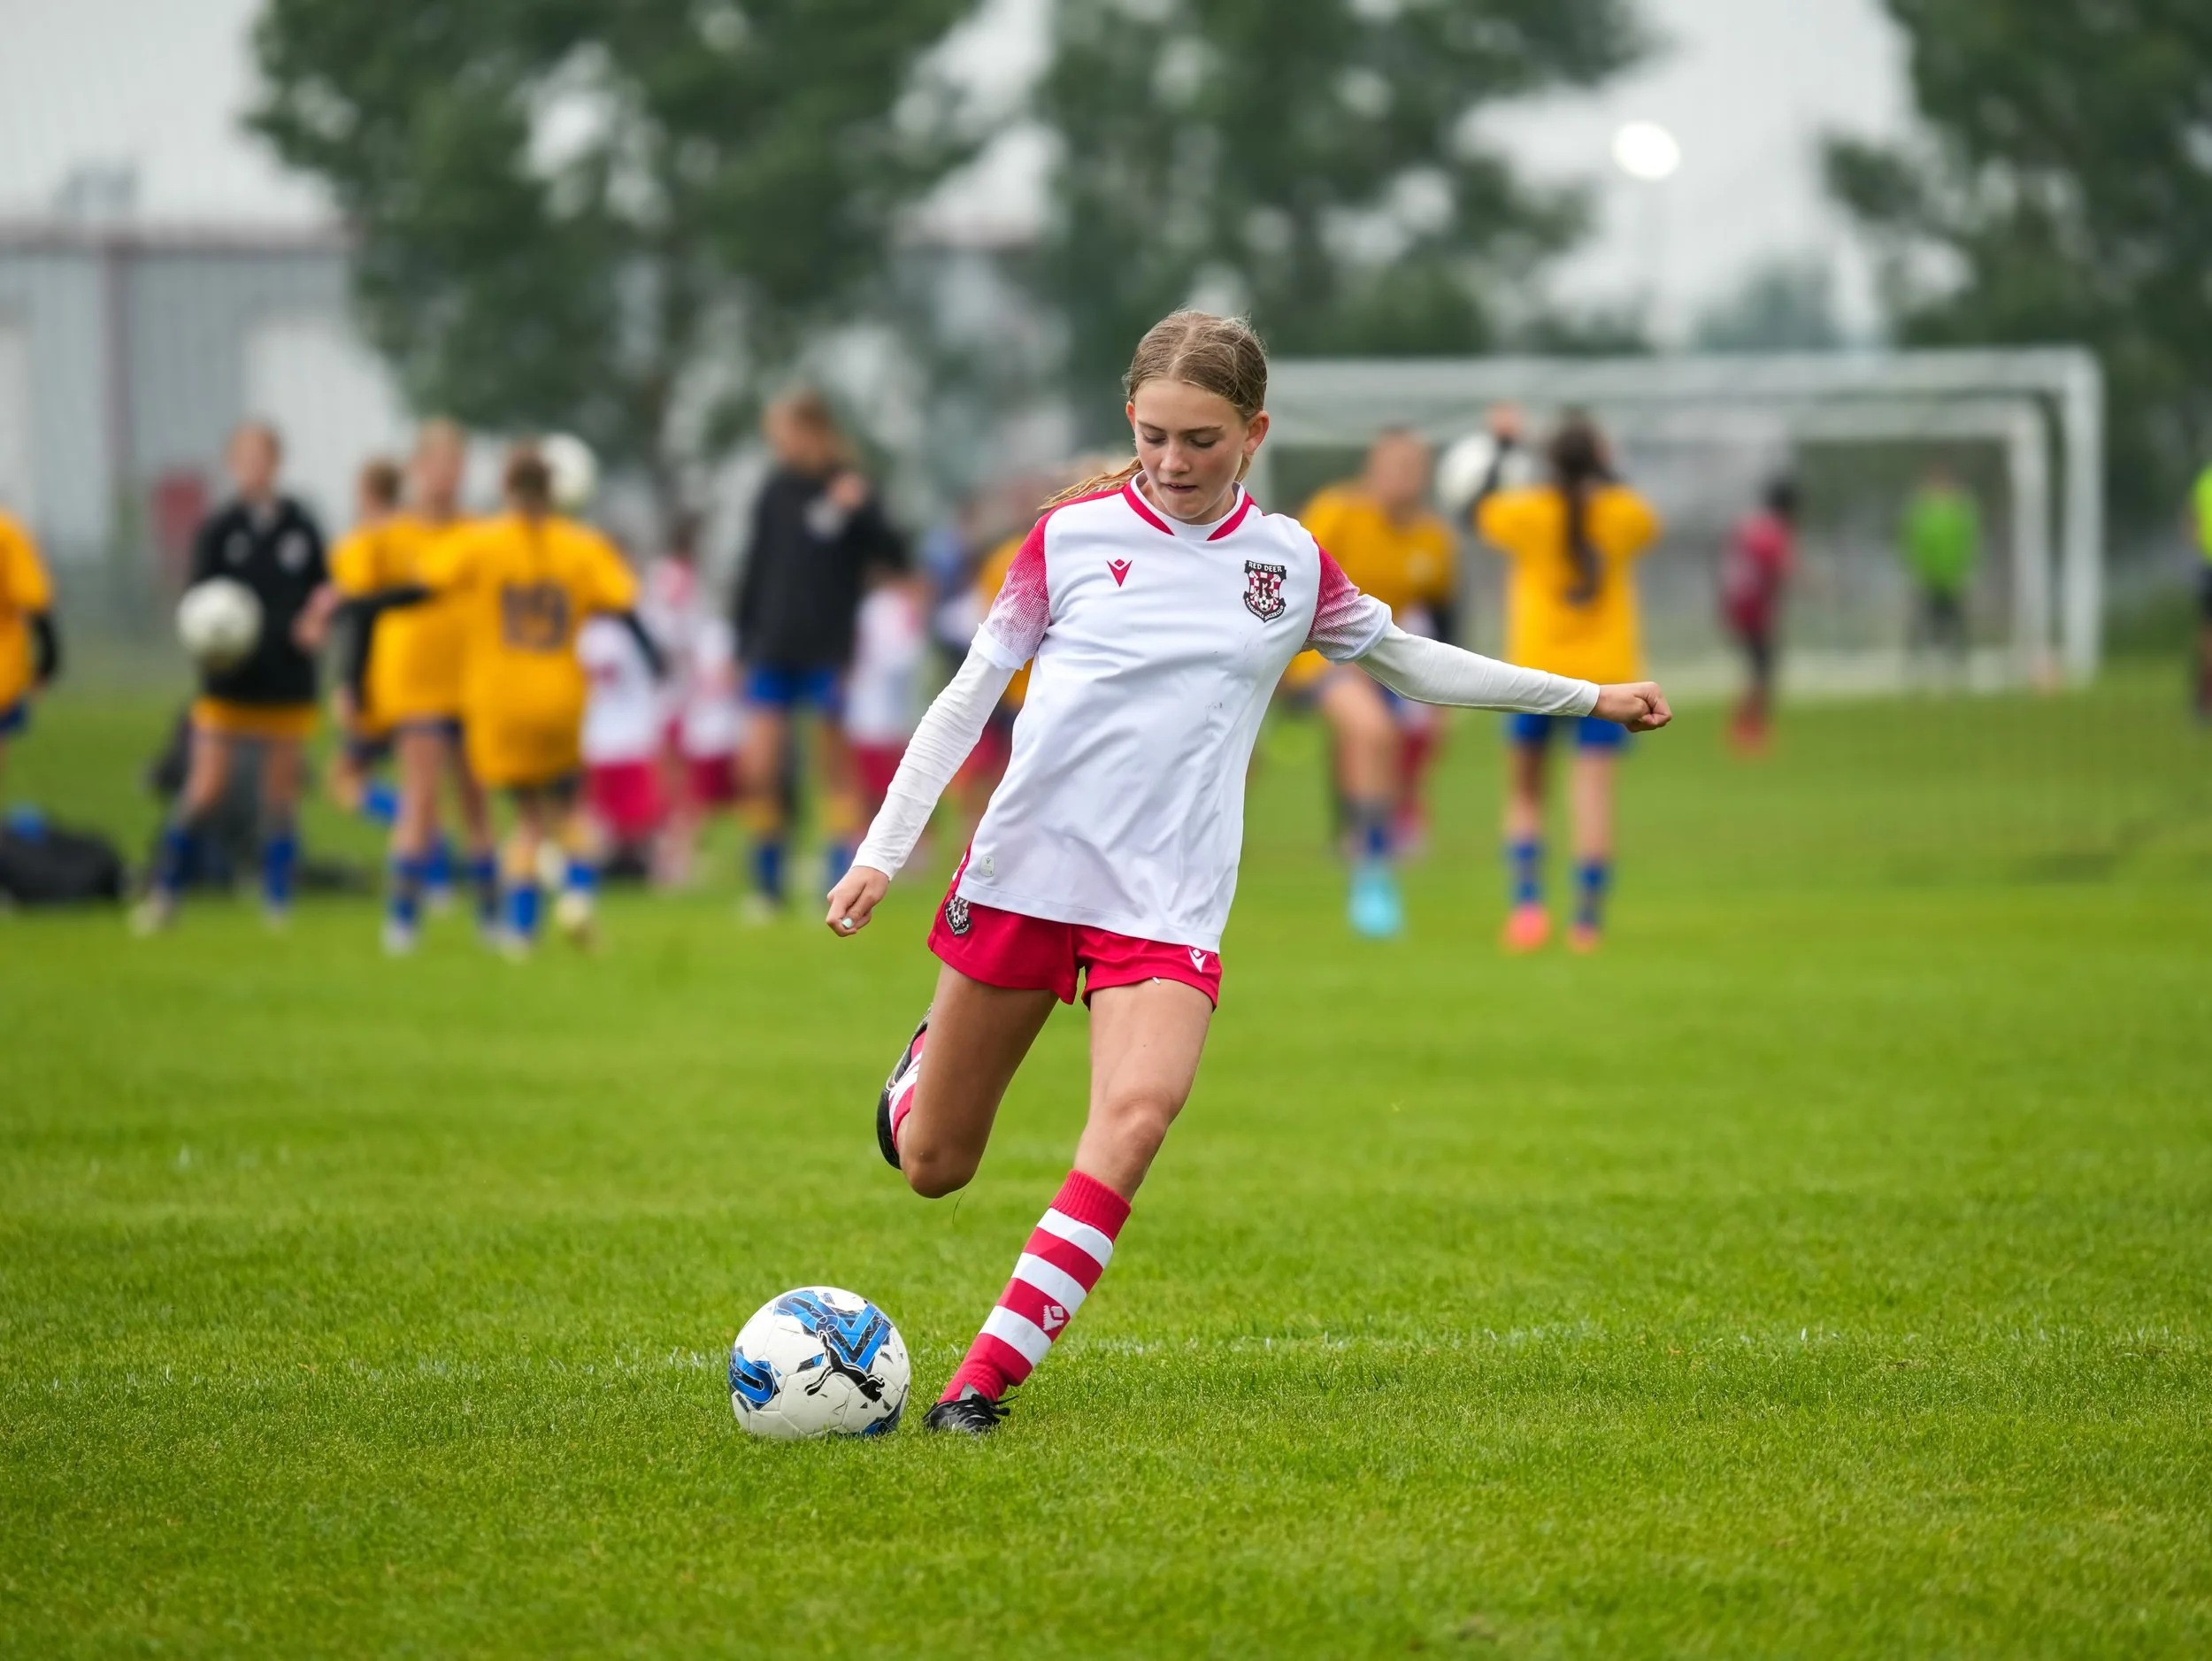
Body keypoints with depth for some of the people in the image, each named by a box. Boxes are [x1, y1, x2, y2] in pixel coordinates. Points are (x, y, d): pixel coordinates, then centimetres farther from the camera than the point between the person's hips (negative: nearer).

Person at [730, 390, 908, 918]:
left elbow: (895, 558, -11)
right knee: (758, 770, -4)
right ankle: (767, 885, 10)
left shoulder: (850, 491, -4)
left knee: (836, 770, 1)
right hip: (772, 651, 4)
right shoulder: (776, 492, 8)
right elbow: (756, 571, 14)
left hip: (828, 652, -3)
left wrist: (860, 512, -27)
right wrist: (741, 645, 13)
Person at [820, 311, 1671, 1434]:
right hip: (1020, 869, 0)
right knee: (932, 1169, 7)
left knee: (1137, 1116, -27)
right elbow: (969, 694, 4)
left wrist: (1587, 697, 20)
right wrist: (883, 851, -3)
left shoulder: (1289, 564, 6)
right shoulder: (1073, 535, 0)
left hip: (1167, 904, 0)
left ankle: (985, 1379, -24)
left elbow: (1410, 663, 21)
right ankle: (930, 1062, 45)